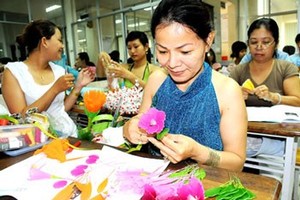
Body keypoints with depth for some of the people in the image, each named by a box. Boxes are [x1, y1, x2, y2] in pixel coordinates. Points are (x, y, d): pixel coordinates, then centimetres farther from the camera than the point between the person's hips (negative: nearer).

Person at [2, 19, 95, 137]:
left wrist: (78, 86, 2)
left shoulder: (59, 70, 9)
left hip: (68, 133, 4)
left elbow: (62, 109, 11)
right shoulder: (13, 71, -4)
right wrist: (55, 89, -15)